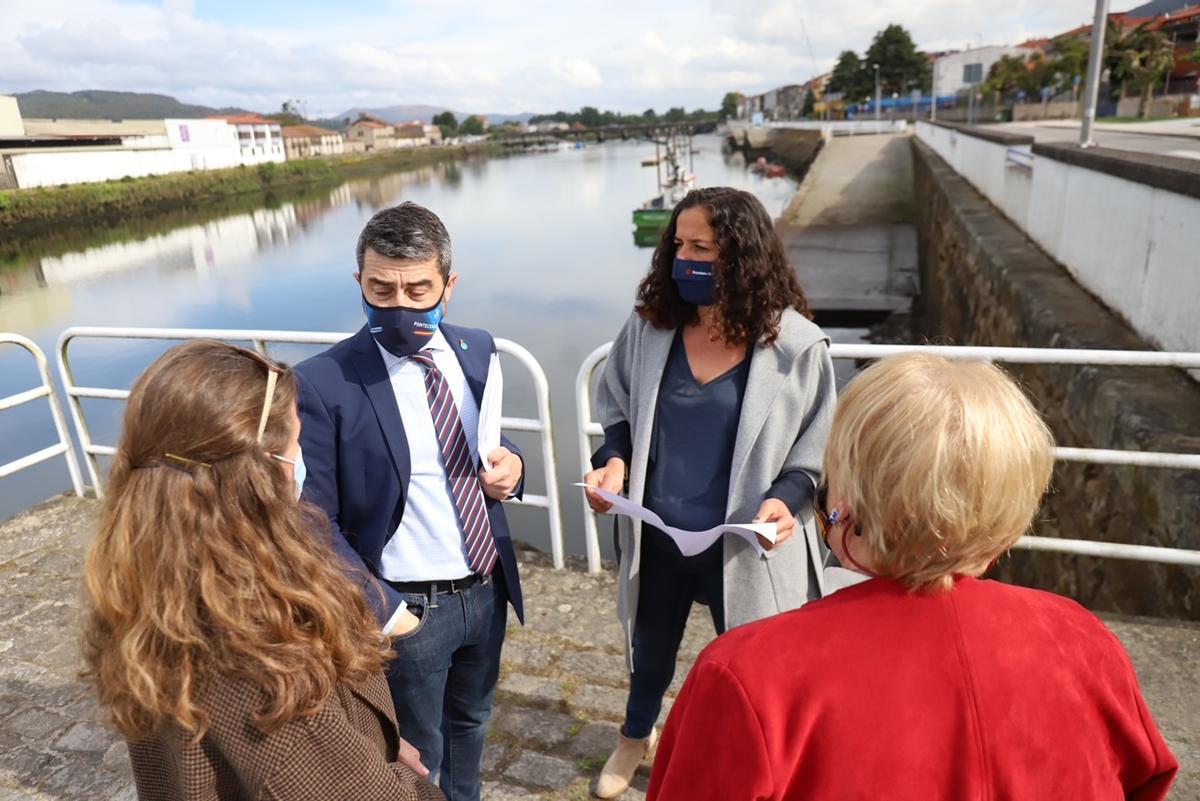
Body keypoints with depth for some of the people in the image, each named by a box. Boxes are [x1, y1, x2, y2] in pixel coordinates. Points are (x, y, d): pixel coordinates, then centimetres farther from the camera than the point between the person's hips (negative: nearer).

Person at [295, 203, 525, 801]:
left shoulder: (479, 352, -3)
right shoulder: (323, 383, -20)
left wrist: (509, 467, -12)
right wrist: (383, 609, -17)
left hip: (488, 588, 5)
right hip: (410, 606, -5)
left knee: (469, 723, 29)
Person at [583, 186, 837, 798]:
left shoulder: (795, 346, -16)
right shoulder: (648, 327, -9)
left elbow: (819, 451, -7)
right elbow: (619, 411, 5)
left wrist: (785, 499, -24)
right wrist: (613, 462, -13)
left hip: (744, 544, -2)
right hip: (656, 536, 3)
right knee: (652, 645, 28)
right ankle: (635, 737, 60)